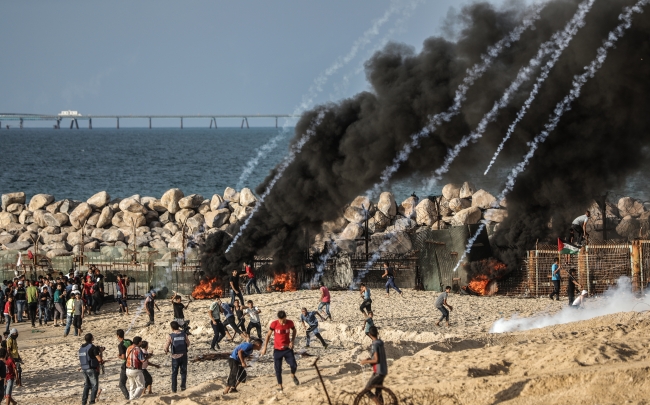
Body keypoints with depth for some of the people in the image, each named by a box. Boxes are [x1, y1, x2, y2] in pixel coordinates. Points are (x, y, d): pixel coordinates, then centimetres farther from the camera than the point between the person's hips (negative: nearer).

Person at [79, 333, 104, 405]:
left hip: (84, 369, 6)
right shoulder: (92, 347, -14)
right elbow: (99, 359, -17)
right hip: (91, 369, -6)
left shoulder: (81, 348, 8)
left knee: (86, 385, 17)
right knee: (94, 385, 2)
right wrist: (100, 352, 3)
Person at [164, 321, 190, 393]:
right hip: (183, 355, 1)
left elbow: (166, 347, -13)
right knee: (183, 372, 14)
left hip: (175, 357, -1)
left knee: (174, 373, 12)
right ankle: (183, 386, 5)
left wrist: (166, 351, 9)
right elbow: (188, 344, 5)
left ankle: (174, 389, 13)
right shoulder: (184, 334, -6)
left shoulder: (170, 336, -13)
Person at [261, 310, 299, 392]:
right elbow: (268, 335, -3)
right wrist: (265, 348, -2)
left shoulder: (290, 323, -10)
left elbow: (294, 330, 11)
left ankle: (293, 375, 25)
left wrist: (292, 341, -3)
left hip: (287, 348, 1)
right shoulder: (274, 324, -15)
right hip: (277, 349, -1)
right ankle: (280, 386, 18)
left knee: (294, 365, -9)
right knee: (278, 369, 1)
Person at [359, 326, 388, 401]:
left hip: (378, 372, -9)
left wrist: (366, 362, -8)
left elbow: (376, 360, -21)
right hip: (384, 371, 9)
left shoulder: (374, 345, -18)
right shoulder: (381, 343, 9)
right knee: (378, 392, 15)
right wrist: (368, 359, 14)